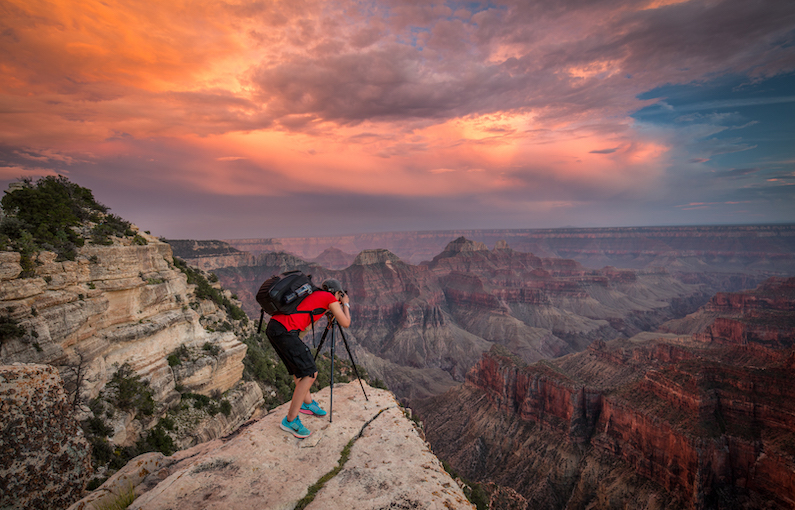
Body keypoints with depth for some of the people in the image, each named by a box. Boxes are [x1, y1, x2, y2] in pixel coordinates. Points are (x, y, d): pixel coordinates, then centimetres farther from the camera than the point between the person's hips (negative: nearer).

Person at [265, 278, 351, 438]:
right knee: (310, 373, -3)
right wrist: (346, 304, 25)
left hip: (273, 328, 9)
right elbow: (345, 323, 9)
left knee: (300, 366, 24)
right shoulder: (330, 297, 6)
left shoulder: (313, 294, 28)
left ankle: (307, 403, 36)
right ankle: (290, 420, 3)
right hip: (285, 331, -9)